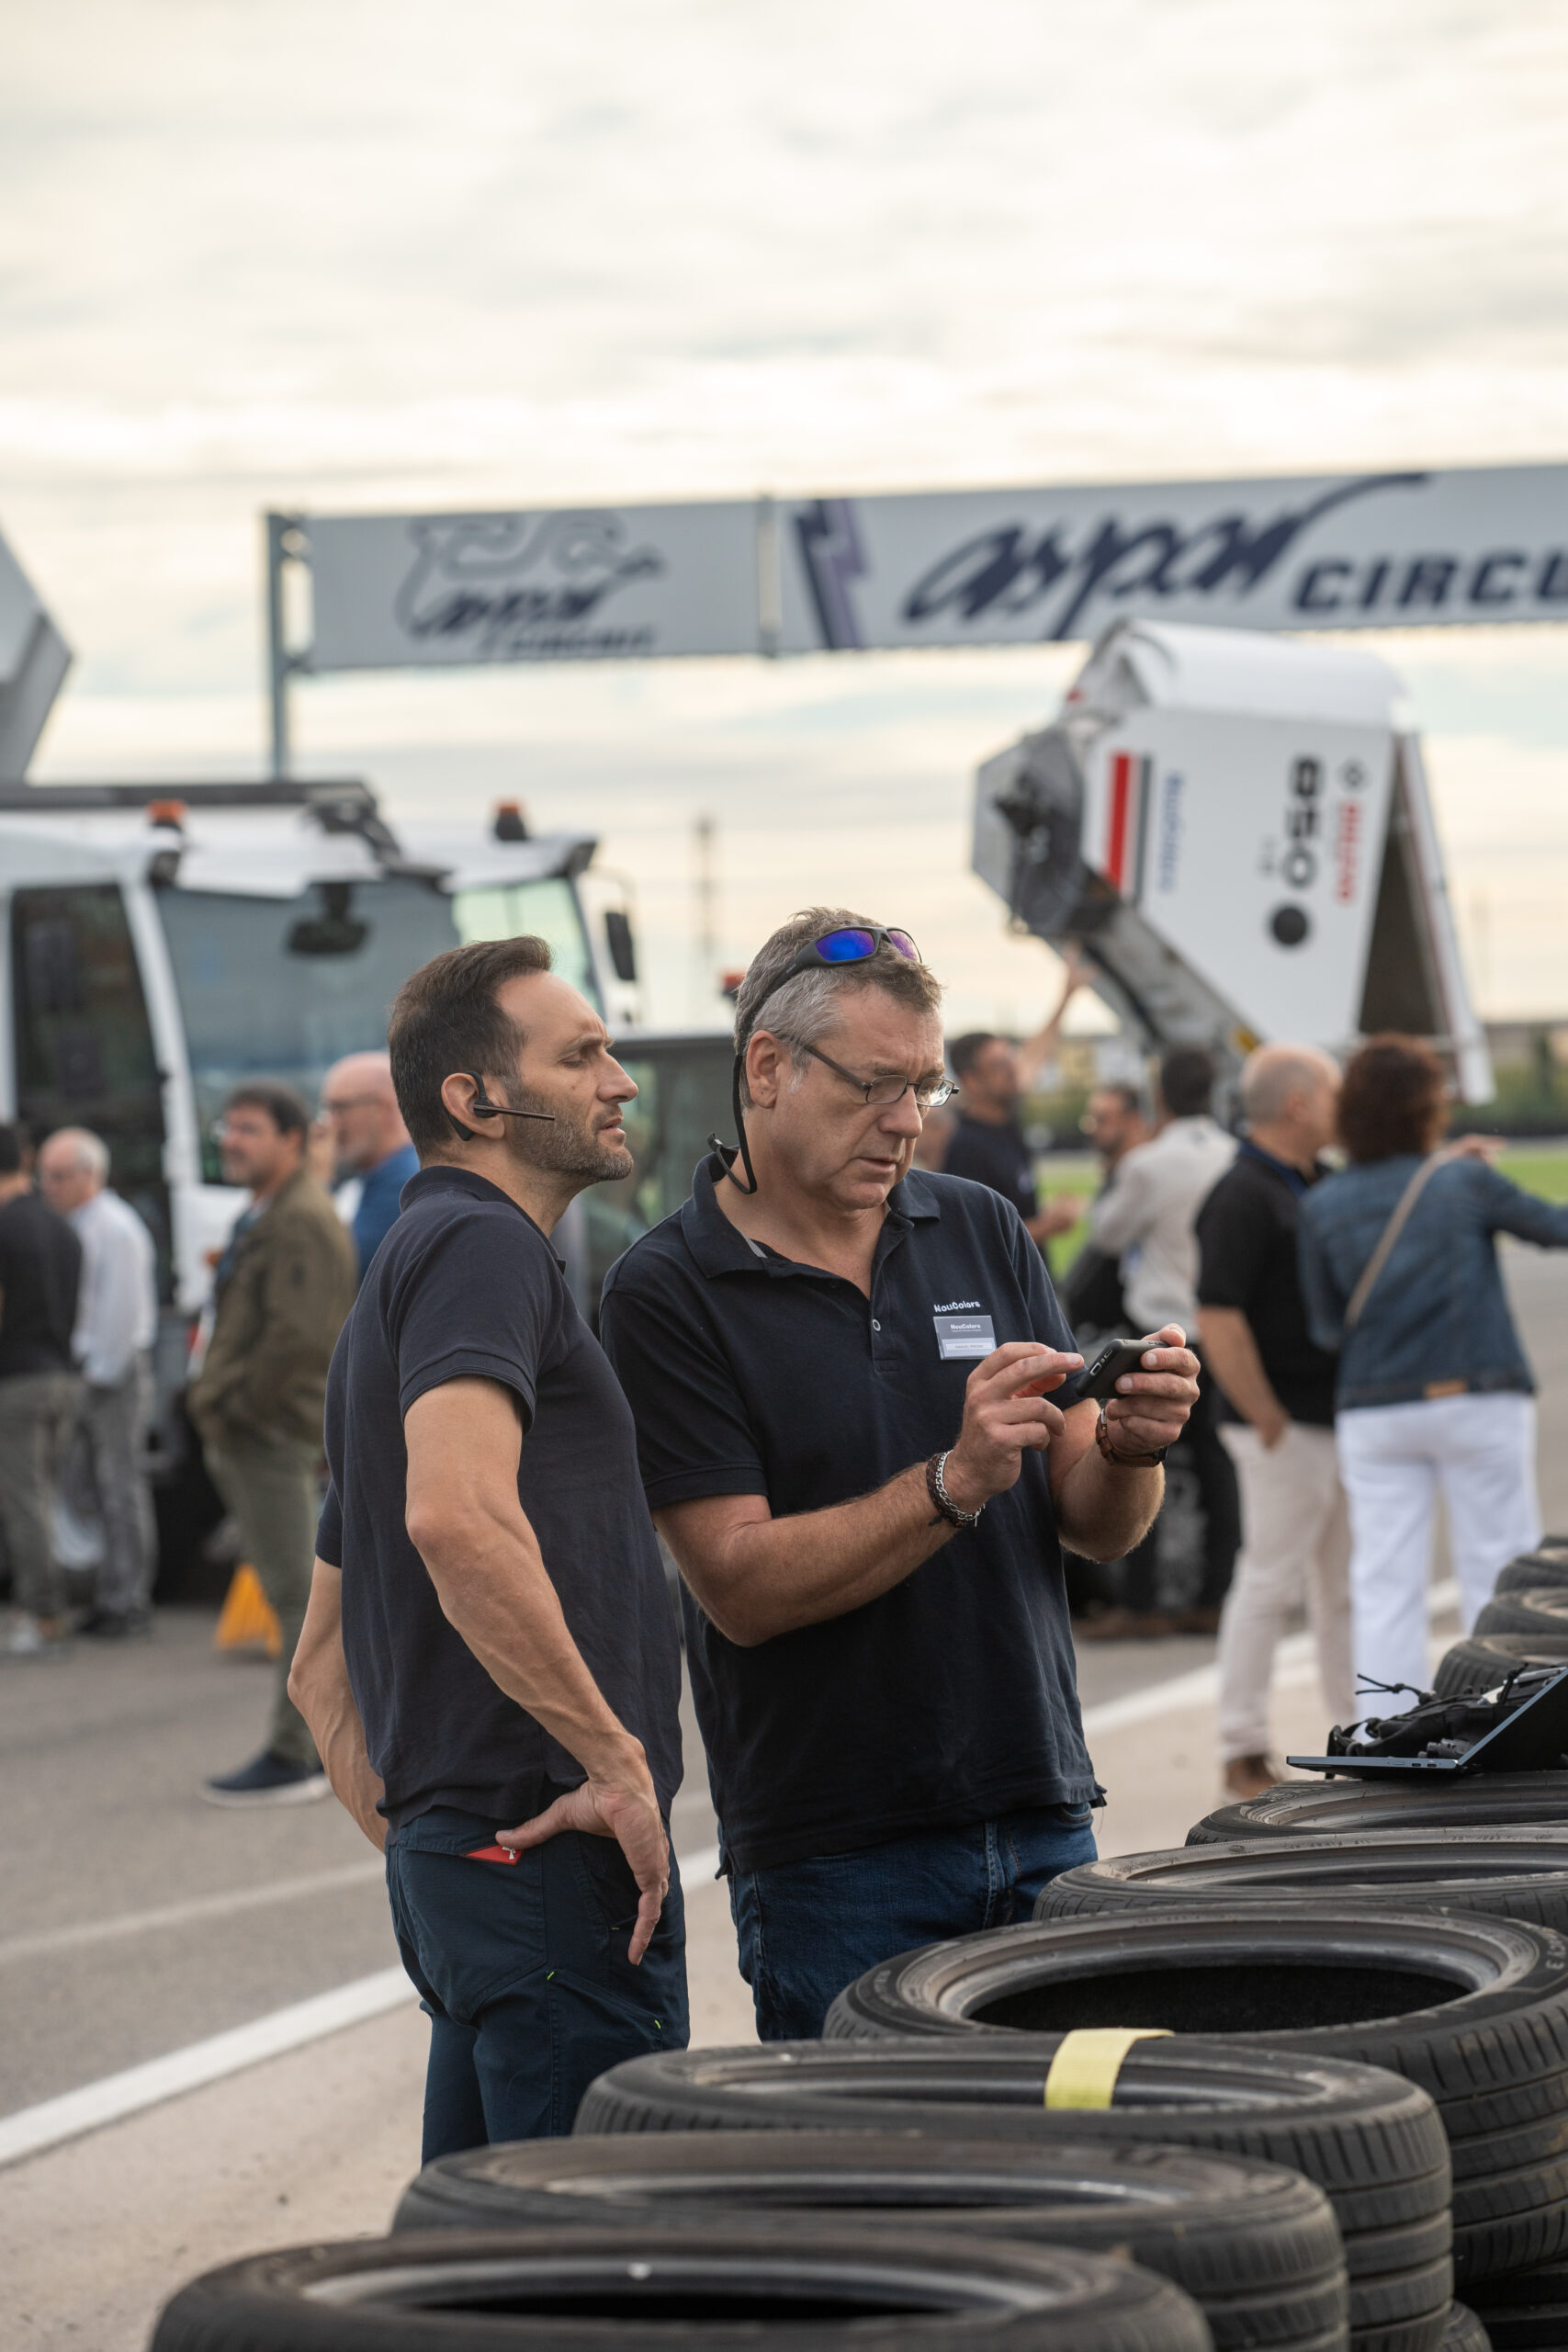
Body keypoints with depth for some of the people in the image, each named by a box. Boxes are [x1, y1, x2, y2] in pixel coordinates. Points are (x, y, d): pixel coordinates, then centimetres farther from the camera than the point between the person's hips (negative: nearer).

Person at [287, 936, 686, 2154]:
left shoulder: (403, 1273, 24)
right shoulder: (482, 1246, -8)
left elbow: (321, 1664, 27)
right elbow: (458, 1513, -27)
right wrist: (618, 1757, -21)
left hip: (447, 1860, 10)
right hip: (550, 1848, -10)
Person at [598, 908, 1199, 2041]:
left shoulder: (981, 1232, 8)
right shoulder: (669, 1292, -6)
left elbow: (1097, 1523, 8)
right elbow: (742, 1584, -14)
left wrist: (1129, 1447, -14)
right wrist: (955, 1482, -24)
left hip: (1043, 1823, 4)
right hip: (834, 1854, -4)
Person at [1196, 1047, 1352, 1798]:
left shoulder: (1319, 1182, 12)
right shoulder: (1243, 1196, -16)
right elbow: (1217, 1320, -23)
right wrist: (1269, 1422, -21)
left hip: (1340, 1416, 9)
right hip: (1286, 1424, -9)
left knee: (1346, 1582, 14)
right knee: (1271, 1579, -4)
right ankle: (1243, 1752, 1)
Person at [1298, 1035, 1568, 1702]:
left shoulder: (1324, 1205, 2)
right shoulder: (1463, 1182, -6)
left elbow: (1326, 1327, 6)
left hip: (1372, 1414, 3)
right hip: (1477, 1402, -3)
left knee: (1384, 1586, 3)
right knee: (1497, 1572, 4)